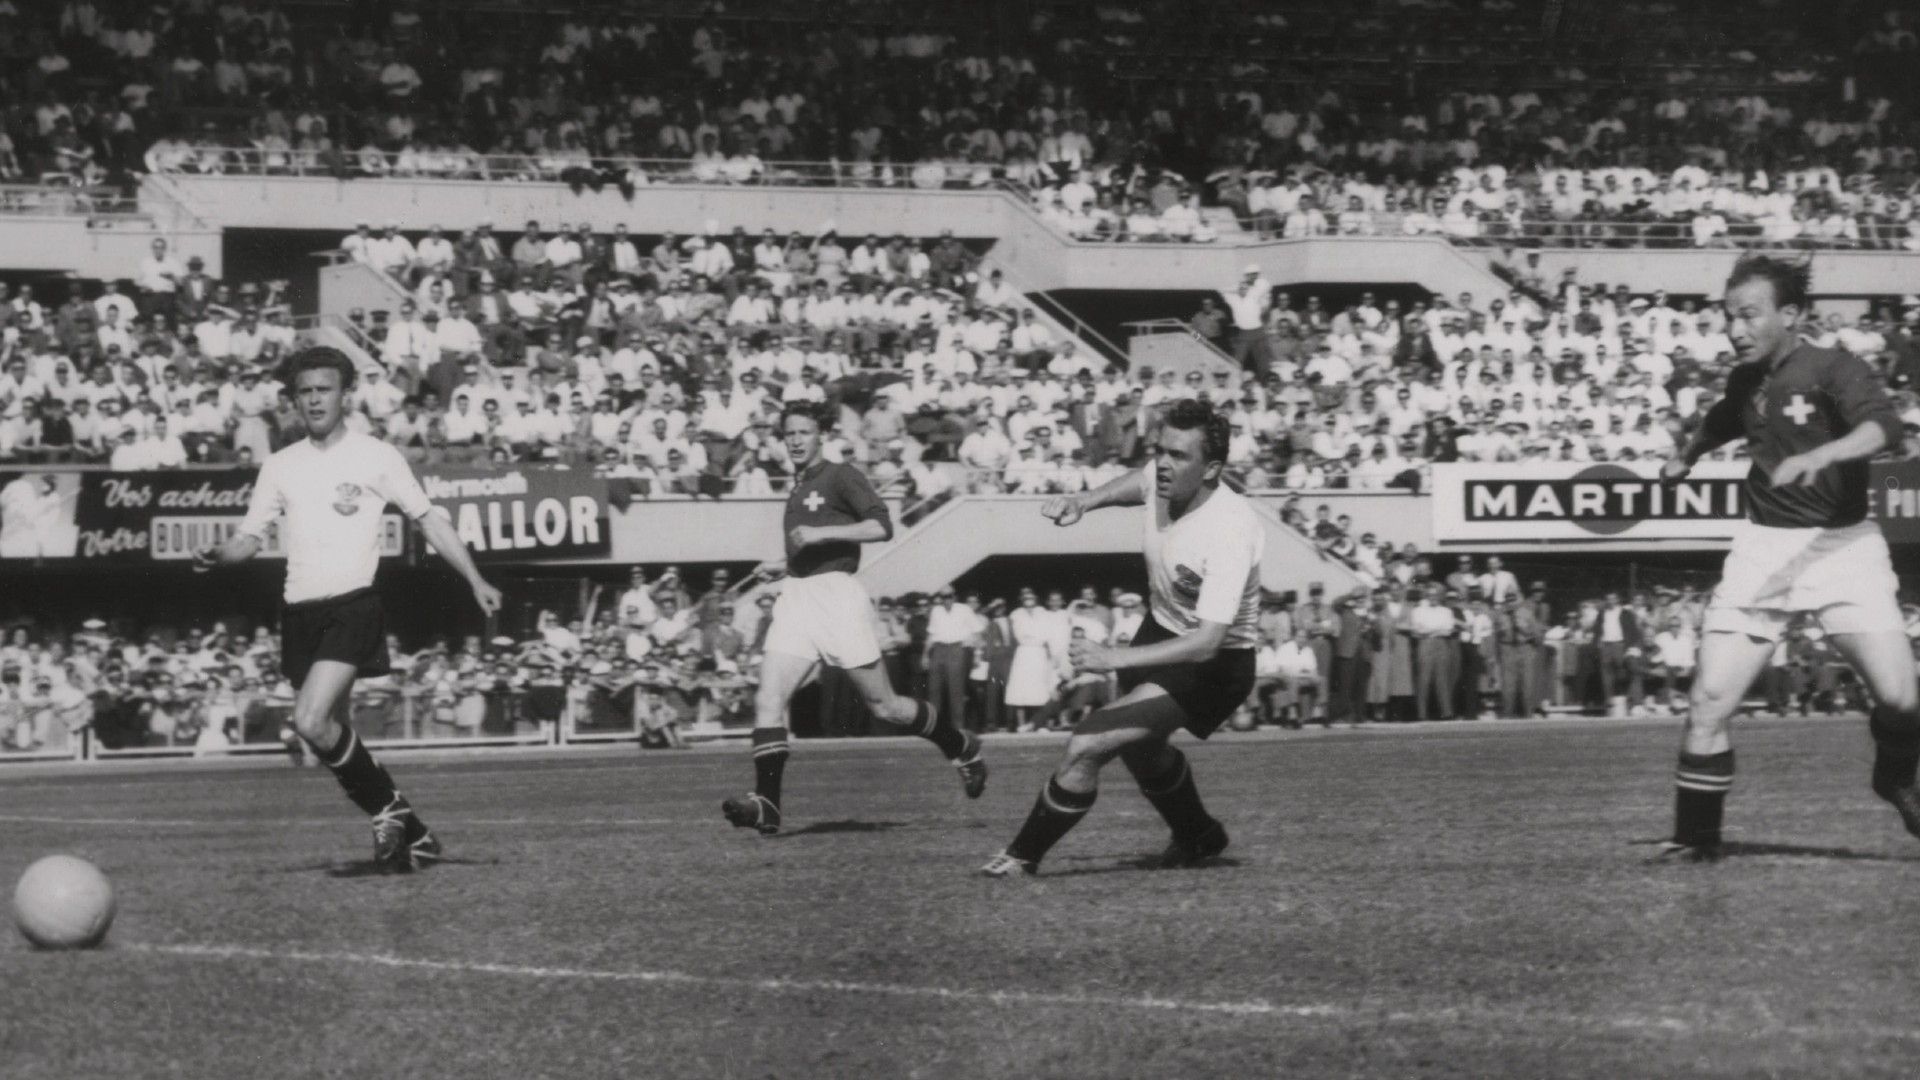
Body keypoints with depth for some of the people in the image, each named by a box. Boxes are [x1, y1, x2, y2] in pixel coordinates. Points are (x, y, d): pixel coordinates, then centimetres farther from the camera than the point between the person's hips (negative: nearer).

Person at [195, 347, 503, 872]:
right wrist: (219, 553, -11)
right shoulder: (281, 466, 13)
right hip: (300, 611, 6)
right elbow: (251, 536, 12)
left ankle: (390, 812, -5)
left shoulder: (375, 456, 1)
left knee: (312, 721, -23)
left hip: (353, 602, -6)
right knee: (334, 737, 7)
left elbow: (428, 519, 3)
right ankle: (409, 834, 19)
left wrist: (475, 581, -6)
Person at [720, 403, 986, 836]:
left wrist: (821, 533, -21)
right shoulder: (797, 489, 21)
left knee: (883, 705, 0)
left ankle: (961, 746, 23)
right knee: (768, 699, -12)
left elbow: (881, 526, -17)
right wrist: (782, 566, 22)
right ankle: (766, 804, -19)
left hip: (836, 595, -7)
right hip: (796, 599, 7)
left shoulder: (841, 477, -3)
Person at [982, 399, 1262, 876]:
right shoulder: (1161, 480, -14)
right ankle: (1197, 836, 58)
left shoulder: (1230, 530, -34)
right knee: (1140, 748, 31)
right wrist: (1083, 501, -6)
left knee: (1087, 746, -19)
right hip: (1162, 628, 9)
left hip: (1214, 663, -9)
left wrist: (1115, 658, -46)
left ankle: (1023, 857, -1)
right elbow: (1136, 482, 15)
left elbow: (1205, 643, -40)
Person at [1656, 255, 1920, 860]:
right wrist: (1686, 458, 48)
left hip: (1842, 543, -4)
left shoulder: (1835, 371, -11)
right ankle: (1695, 839, 8)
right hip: (1763, 548, 4)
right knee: (1708, 704, -7)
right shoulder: (1745, 381, 8)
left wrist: (1817, 456, -46)